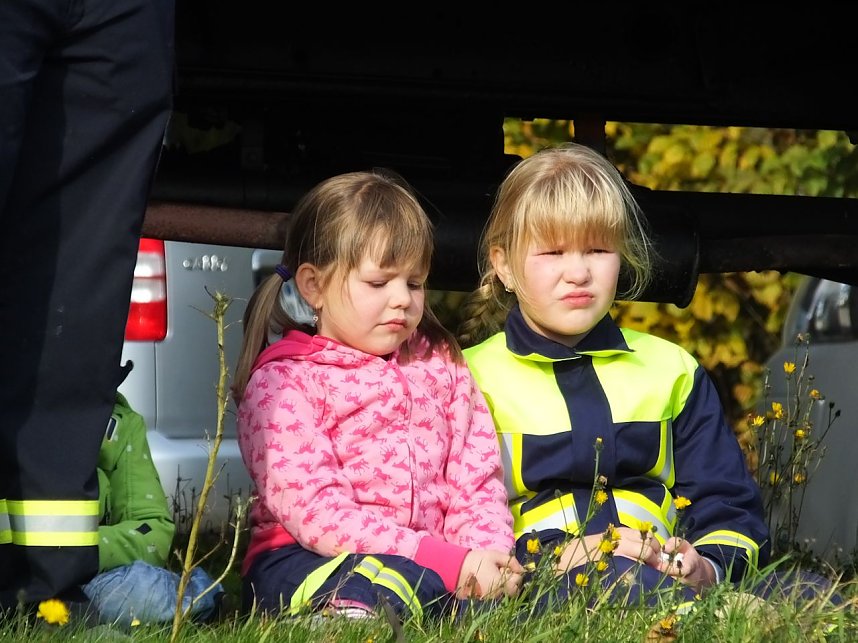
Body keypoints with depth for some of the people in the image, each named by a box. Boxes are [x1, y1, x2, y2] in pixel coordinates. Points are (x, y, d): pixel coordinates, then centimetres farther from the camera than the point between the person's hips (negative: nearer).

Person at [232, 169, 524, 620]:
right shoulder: (283, 380, -1)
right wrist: (447, 562, -22)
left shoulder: (440, 364, 19)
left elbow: (477, 478, 11)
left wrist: (487, 555, -14)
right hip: (302, 563, -7)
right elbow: (313, 510, -14)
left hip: (431, 560, 7)